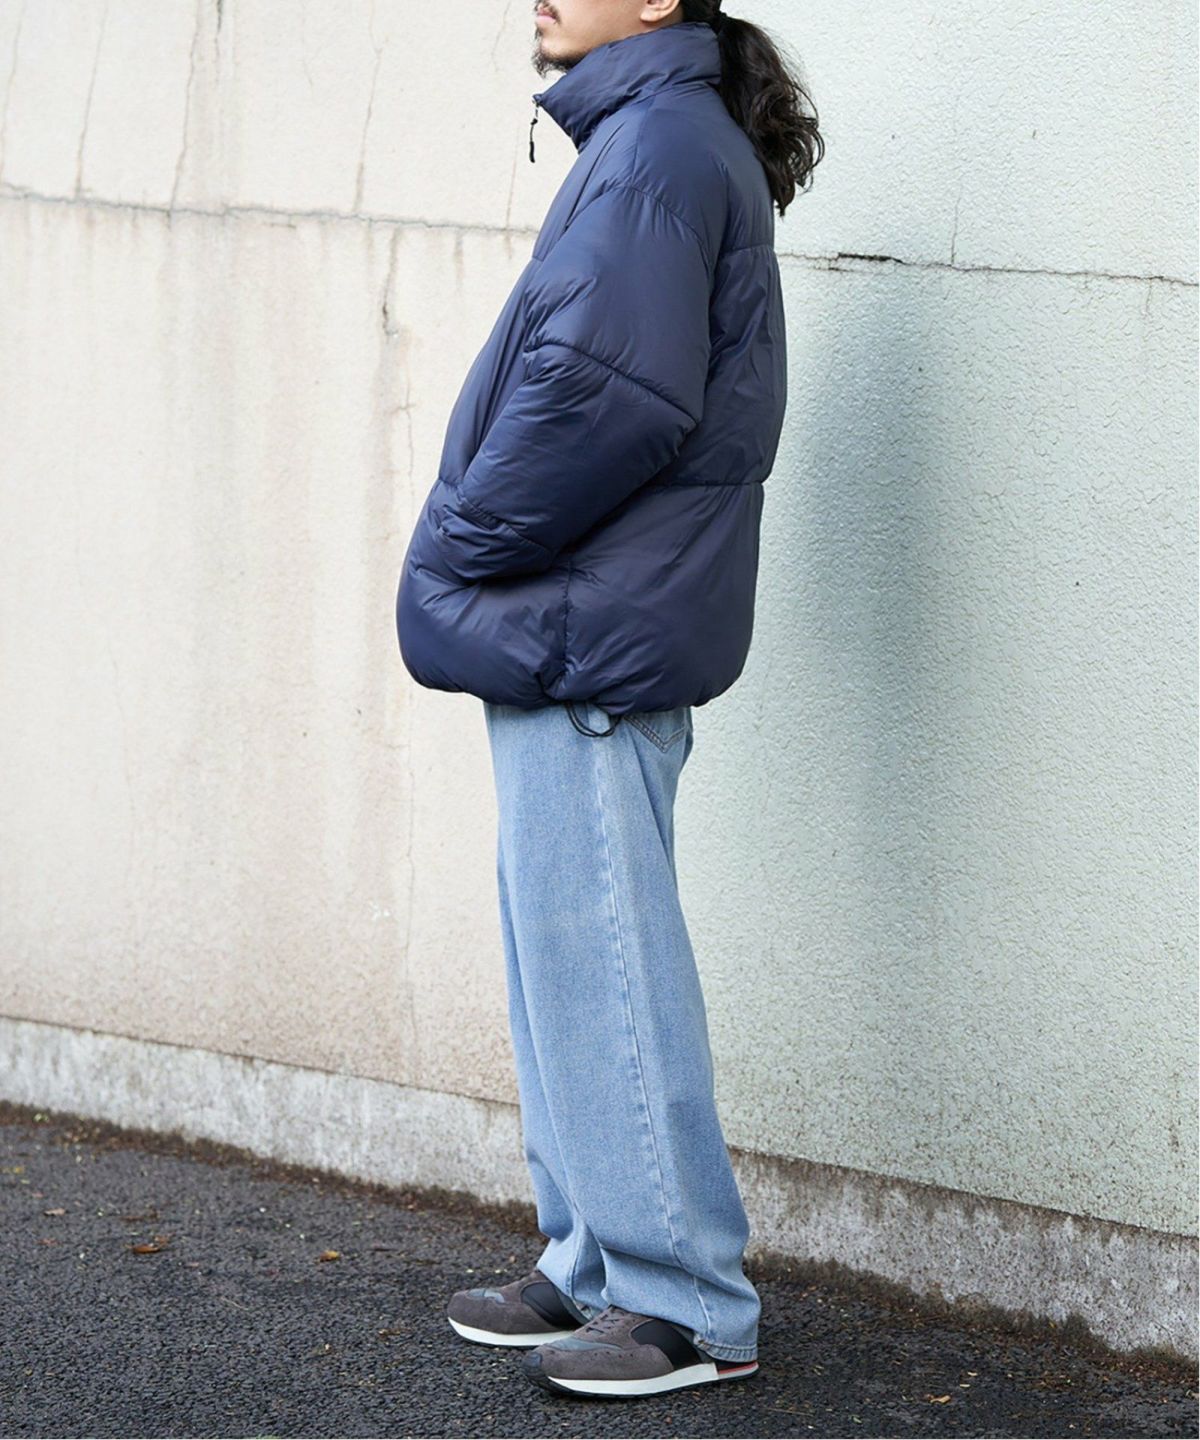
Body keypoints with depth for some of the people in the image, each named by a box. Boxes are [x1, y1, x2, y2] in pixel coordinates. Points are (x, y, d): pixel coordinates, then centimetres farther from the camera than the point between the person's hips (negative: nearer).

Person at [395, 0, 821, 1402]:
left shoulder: (660, 145, -15)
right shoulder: (655, 141, 17)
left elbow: (602, 392, -24)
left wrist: (459, 552, -13)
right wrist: (479, 567, 10)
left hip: (588, 637, -11)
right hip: (585, 635, 11)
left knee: (600, 973, -5)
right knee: (572, 969, 16)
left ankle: (687, 1305, 2)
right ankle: (597, 1270, 24)